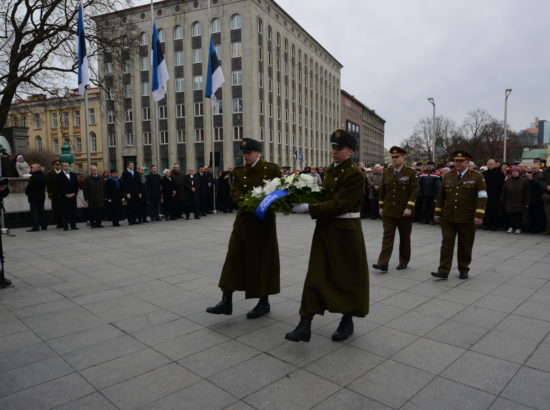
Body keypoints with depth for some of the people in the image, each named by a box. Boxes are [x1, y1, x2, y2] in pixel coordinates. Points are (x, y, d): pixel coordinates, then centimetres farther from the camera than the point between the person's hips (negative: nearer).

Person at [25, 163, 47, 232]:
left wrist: (27, 192, 0)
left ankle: (35, 227, -5)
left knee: (34, 212, -5)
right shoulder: (43, 176, 8)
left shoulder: (34, 177, -18)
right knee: (41, 211, 14)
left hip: (34, 197, -8)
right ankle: (44, 225, 17)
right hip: (41, 196, 8)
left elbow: (29, 186, -18)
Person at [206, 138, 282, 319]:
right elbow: (235, 193, -5)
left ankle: (264, 302, 19)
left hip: (264, 221, -4)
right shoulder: (239, 172, 8)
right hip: (243, 220, 4)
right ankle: (226, 301, 8)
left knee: (263, 259, 5)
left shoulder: (272, 169, -2)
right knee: (233, 257, 1)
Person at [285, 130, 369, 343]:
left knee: (349, 277, 9)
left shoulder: (355, 173, -13)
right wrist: (306, 203, -2)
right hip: (324, 229, 7)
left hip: (345, 231, -7)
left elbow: (338, 204, -21)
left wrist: (308, 208, -23)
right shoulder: (329, 170, 11)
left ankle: (347, 322, 29)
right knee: (315, 275, 2)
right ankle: (305, 325, 5)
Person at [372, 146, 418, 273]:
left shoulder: (410, 172, -5)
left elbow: (414, 191, -9)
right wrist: (381, 206, 9)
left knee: (404, 238, 10)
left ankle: (403, 262, 25)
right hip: (388, 212, 3)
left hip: (404, 213, -2)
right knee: (387, 237, -4)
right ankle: (383, 263, -8)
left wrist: (409, 207, -17)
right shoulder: (387, 172, 7)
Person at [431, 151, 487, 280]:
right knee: (446, 244, -2)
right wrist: (438, 213, 11)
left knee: (465, 246, 9)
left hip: (467, 219, -2)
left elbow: (482, 197, -8)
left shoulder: (476, 177, -2)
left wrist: (479, 215, -17)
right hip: (448, 218, 2)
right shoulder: (448, 177, 9)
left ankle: (463, 270, 24)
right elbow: (441, 196, 13)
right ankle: (443, 271, -2)